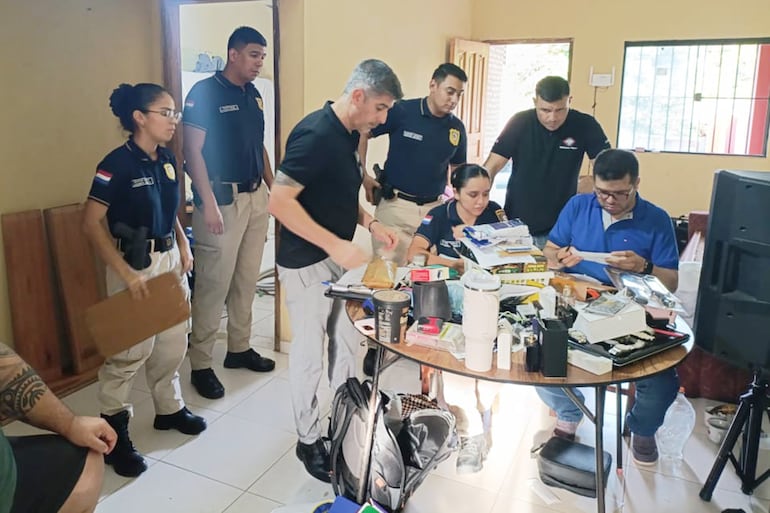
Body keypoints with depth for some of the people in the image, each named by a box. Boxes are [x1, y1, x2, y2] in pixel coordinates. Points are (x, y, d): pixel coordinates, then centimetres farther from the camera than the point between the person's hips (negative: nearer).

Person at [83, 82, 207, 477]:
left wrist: (183, 245, 4)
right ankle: (113, 433, 15)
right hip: (135, 264, -7)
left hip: (170, 259, 8)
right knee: (130, 349, -2)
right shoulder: (118, 163, -16)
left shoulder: (167, 160, 6)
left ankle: (169, 408, 35)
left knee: (173, 340, 16)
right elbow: (91, 223, -18)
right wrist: (125, 273, -21)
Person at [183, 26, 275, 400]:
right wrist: (208, 202, -19)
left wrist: (273, 187, 14)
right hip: (223, 197, -7)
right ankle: (200, 365, 7)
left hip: (255, 196, 8)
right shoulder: (204, 92, -7)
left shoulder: (253, 95, 14)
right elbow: (192, 151, -12)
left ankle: (239, 348, 26)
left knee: (247, 278, 12)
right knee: (214, 283, -4)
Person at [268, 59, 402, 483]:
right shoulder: (316, 134, -21)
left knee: (347, 344, 18)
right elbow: (279, 201, -27)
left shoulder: (349, 134, 7)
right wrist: (335, 245, -29)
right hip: (308, 264, -9)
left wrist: (371, 224, 3)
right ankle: (309, 440, 26)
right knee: (310, 353, 7)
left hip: (339, 258, 9)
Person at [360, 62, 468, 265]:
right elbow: (362, 133, -2)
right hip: (396, 204, -4)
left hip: (435, 208, 4)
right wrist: (363, 175, -6)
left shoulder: (457, 127, 5)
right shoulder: (401, 111, -10)